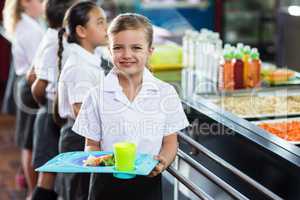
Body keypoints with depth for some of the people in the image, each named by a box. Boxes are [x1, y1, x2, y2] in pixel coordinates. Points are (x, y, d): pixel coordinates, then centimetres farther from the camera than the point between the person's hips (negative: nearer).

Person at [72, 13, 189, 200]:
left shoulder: (165, 93, -2)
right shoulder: (97, 96, -2)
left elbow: (170, 142, 3)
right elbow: (92, 144, 3)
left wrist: (161, 163, -16)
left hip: (148, 182, 0)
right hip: (107, 183, 0)